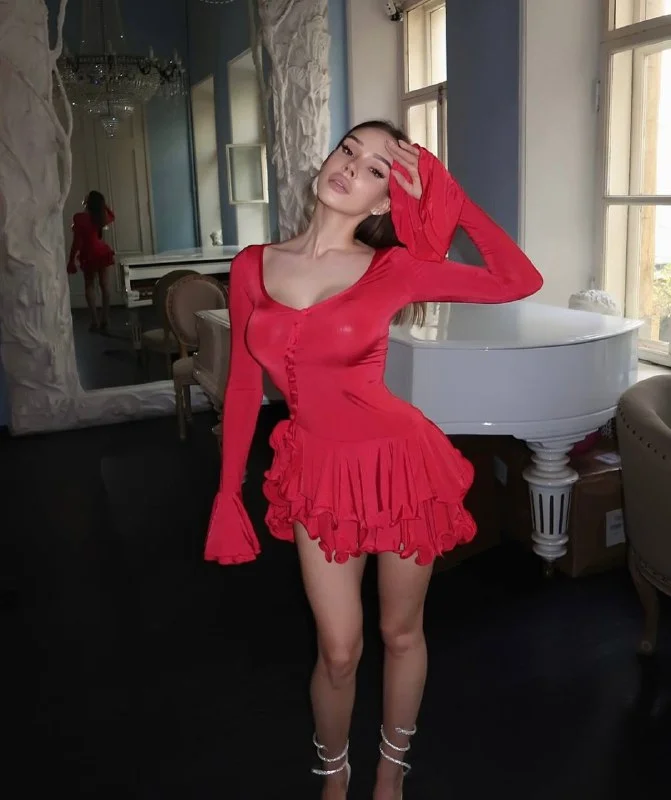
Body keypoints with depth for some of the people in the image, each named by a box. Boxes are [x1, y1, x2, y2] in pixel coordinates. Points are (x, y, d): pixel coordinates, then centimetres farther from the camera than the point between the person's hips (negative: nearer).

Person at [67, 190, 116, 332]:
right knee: (104, 285, 6)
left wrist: (71, 260, -9)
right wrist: (102, 204, 18)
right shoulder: (102, 217, 0)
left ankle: (95, 321, 0)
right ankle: (104, 320, 6)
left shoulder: (80, 218, -15)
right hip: (103, 252, 4)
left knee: (89, 286, 8)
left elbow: (77, 242, -16)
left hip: (89, 255, -4)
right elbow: (111, 215, 26)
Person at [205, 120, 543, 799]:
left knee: (401, 632, 16)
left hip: (400, 463, -1)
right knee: (339, 651, 8)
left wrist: (448, 195, -8)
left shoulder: (393, 269, -8)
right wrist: (228, 492, 6)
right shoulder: (253, 267, -1)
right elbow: (244, 384, 4)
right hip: (317, 474, 1)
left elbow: (521, 282, -10)